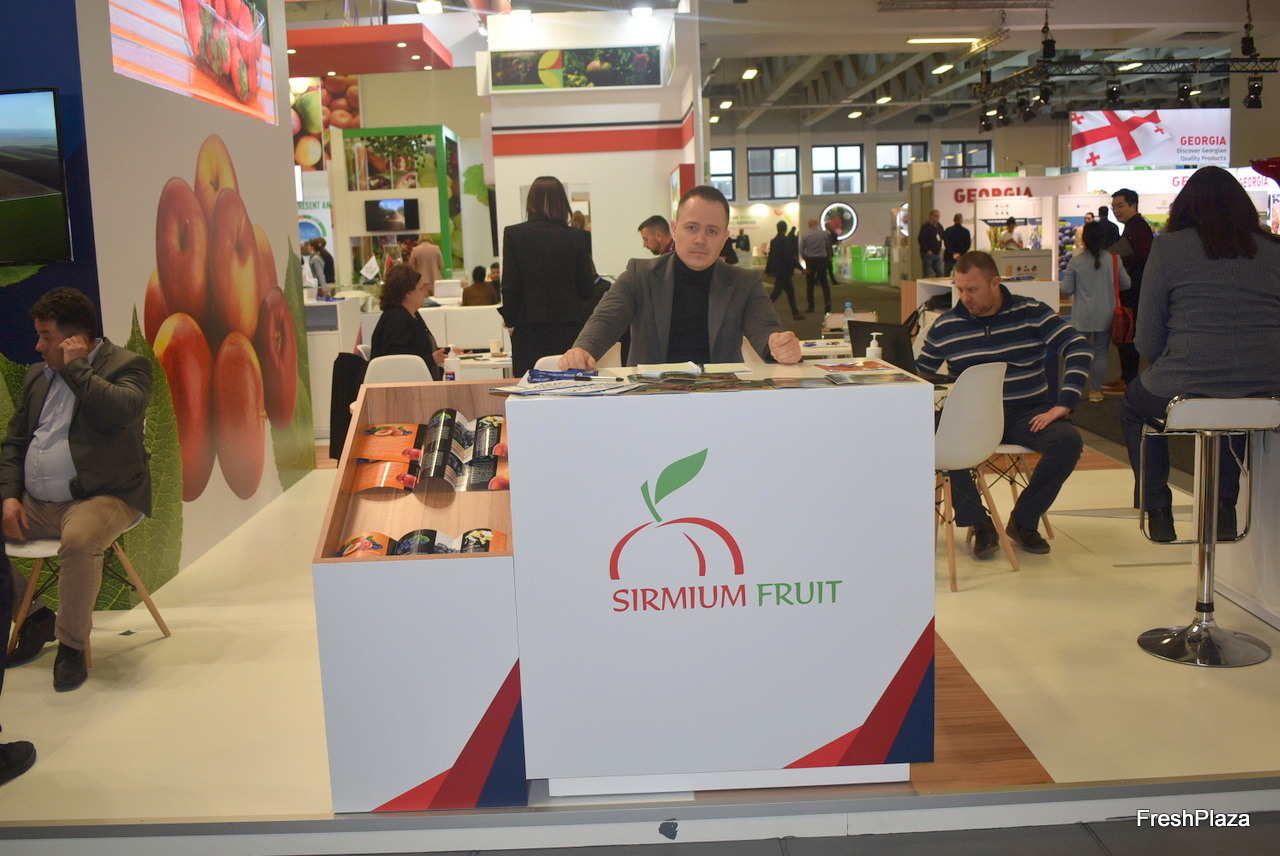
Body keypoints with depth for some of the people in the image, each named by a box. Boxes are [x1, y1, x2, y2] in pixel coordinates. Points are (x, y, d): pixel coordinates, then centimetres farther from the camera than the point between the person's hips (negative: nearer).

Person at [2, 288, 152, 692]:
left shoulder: (128, 366, -3)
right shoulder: (37, 376, 17)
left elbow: (123, 412, -25)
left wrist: (77, 369, -14)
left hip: (101, 499, -7)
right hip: (33, 504, 8)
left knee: (79, 540, -37)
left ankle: (72, 644, -16)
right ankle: (35, 615, 15)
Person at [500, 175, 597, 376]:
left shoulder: (513, 234, -3)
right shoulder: (576, 236, -2)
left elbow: (510, 287, -3)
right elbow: (586, 290, 2)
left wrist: (510, 321, 10)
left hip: (529, 329, -1)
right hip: (569, 328, 1)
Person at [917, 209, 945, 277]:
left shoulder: (939, 226, 14)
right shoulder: (926, 226, -10)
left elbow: (942, 237, 26)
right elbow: (920, 239, -16)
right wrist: (927, 250, -17)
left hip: (937, 254, 8)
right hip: (928, 253, -8)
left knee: (939, 273, 6)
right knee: (927, 273, -5)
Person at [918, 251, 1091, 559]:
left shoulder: (1031, 313, -2)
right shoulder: (946, 325, 3)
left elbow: (1079, 350, -7)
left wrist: (1063, 405, -17)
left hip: (1027, 413, 0)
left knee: (1068, 440, -28)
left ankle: (1023, 521, -5)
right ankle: (980, 525, -12)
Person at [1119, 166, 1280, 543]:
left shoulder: (1169, 246, 0)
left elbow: (1148, 341, 0)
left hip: (1185, 390, -4)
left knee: (1134, 402, 31)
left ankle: (1158, 510, 28)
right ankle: (1225, 508, 36)